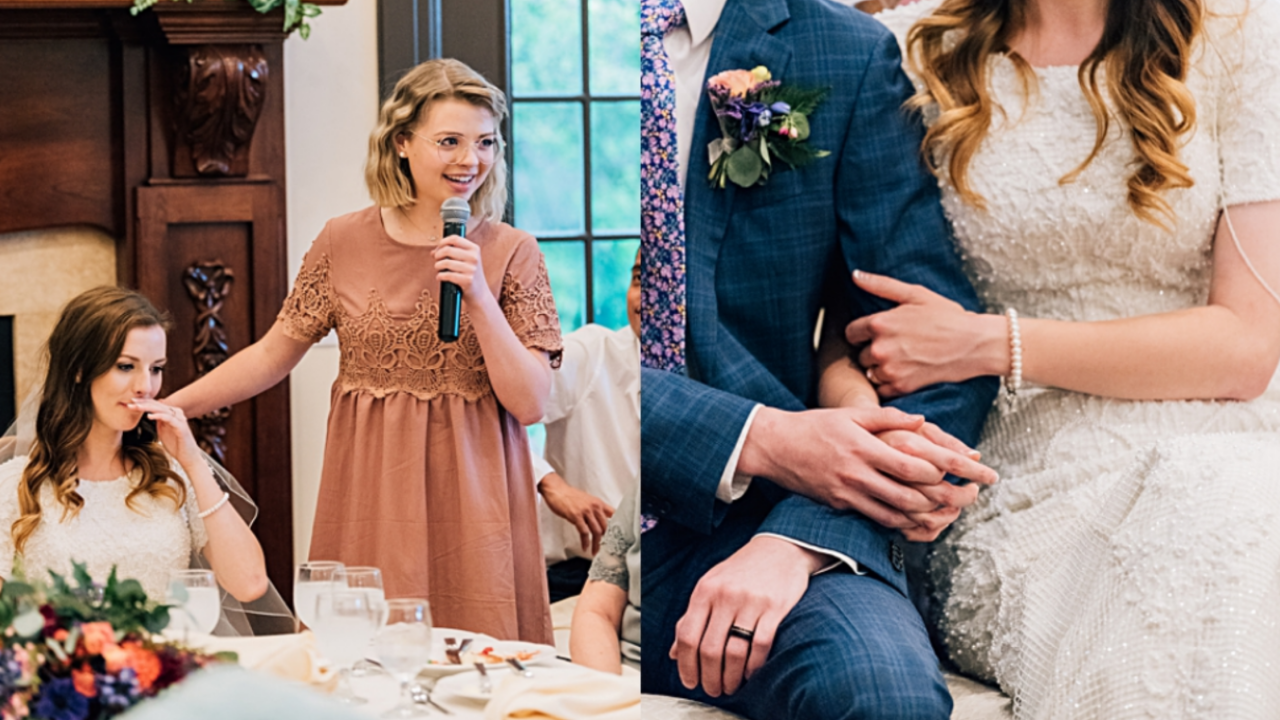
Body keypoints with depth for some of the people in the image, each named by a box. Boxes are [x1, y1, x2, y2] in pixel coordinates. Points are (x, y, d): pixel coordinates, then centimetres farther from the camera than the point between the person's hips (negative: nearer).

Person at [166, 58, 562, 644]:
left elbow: (530, 403, -5)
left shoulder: (512, 254, 0)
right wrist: (164, 407, 8)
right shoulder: (344, 243, 3)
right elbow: (273, 355, 11)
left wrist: (480, 297, -15)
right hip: (369, 497, 1)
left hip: (470, 502, -1)